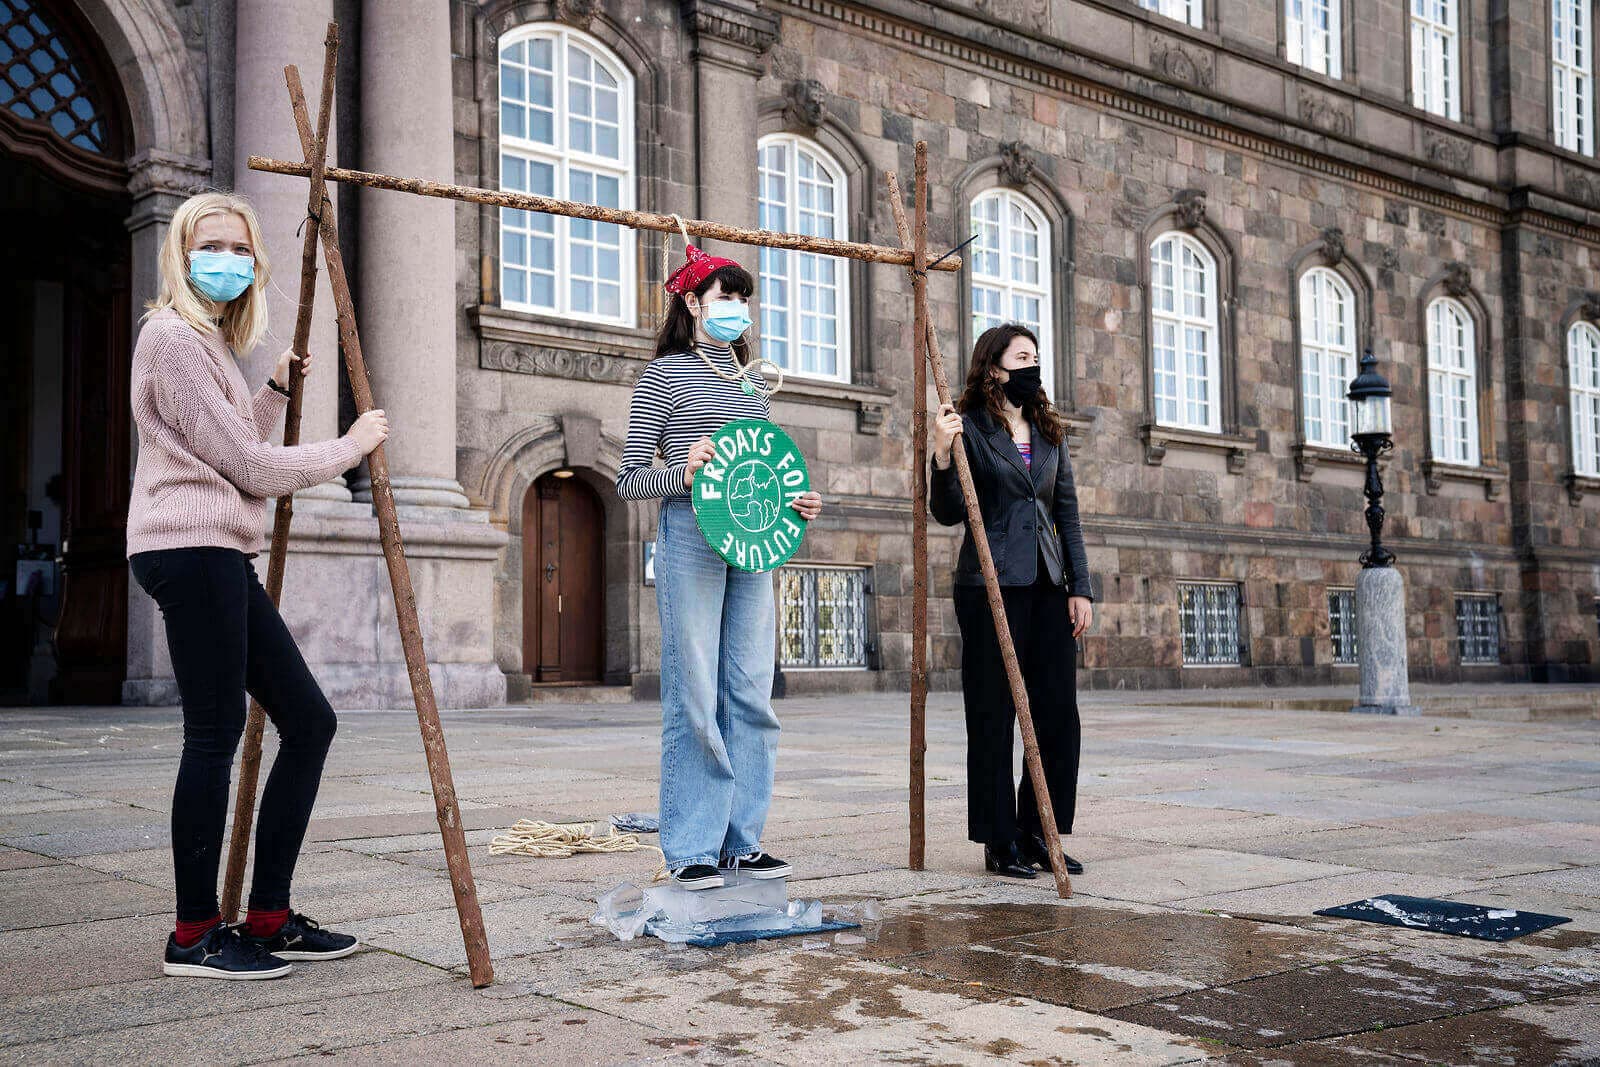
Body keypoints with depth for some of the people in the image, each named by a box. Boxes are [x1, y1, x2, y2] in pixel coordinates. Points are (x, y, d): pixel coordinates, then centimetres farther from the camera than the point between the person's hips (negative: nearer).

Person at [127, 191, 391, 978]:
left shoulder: (213, 342, 23)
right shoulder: (172, 336, -7)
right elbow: (250, 467, -10)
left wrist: (276, 392, 21)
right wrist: (350, 446, 1)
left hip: (220, 557, 10)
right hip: (190, 550, -10)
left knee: (308, 720, 6)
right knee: (215, 733, -8)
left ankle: (268, 918, 12)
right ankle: (195, 935, 1)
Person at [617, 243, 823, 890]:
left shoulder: (750, 378, 19)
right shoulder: (665, 374, 0)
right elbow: (629, 479, -3)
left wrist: (793, 501, 6)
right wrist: (682, 475, -21)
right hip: (691, 537, -6)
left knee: (751, 695, 5)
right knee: (695, 698, -6)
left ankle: (741, 841, 14)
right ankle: (691, 850, 2)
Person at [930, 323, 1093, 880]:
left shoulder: (1050, 433, 16)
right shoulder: (970, 428, -1)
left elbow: (1068, 515, 16)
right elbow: (948, 513, -7)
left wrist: (1080, 587, 9)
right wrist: (942, 457, -23)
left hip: (1049, 586, 6)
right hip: (991, 586, -6)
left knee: (1059, 713, 3)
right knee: (994, 715, -1)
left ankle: (1039, 833, 16)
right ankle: (1000, 841, 8)